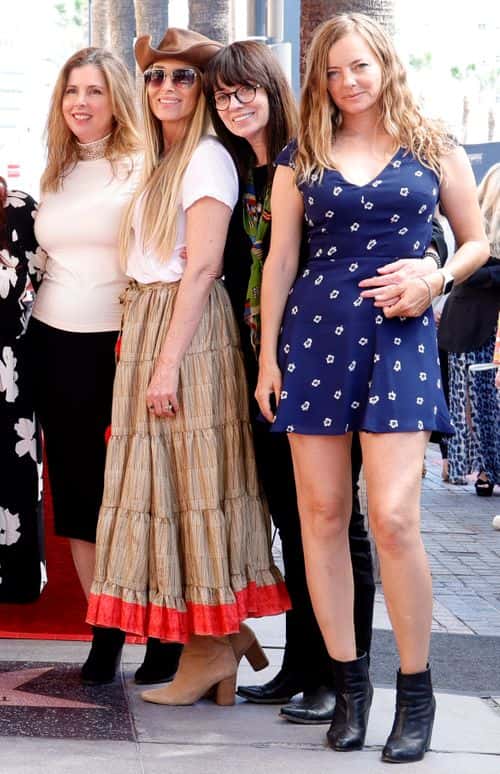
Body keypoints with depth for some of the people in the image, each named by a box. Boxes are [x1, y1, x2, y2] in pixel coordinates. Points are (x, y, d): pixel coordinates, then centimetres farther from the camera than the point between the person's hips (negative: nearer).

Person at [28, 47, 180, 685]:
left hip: (119, 345, -5)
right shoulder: (55, 174, 13)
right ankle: (105, 632, 15)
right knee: (77, 489, 7)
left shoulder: (144, 169, -6)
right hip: (55, 344, 6)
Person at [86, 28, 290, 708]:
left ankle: (211, 649, 0)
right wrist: (149, 355, 7)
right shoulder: (161, 164, 20)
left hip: (187, 331, -9)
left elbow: (201, 267, -16)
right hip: (145, 322, 9)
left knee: (190, 478, -6)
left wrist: (169, 362, -20)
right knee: (165, 477, 9)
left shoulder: (208, 156, -8)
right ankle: (227, 628, 16)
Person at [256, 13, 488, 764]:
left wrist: (437, 280, -6)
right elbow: (281, 259, 9)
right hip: (313, 331, 2)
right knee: (321, 514, 1)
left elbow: (476, 240, 14)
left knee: (393, 516, -13)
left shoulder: (434, 150, 7)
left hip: (399, 337, -2)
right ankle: (349, 680, 13)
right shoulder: (301, 158, 9)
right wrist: (268, 356, 5)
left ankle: (416, 690, 2)